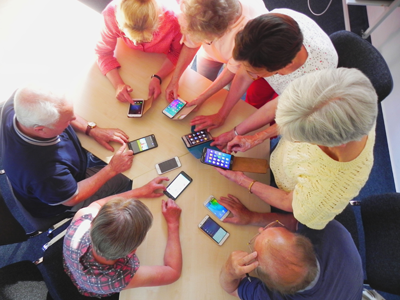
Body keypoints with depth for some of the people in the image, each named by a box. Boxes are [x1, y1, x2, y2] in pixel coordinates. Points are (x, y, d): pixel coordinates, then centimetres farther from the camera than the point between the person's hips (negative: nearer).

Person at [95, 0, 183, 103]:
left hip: (163, 57, -2)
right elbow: (103, 52, -24)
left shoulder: (173, 19, -41)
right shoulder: (111, 14, -37)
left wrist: (157, 78, -37)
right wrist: (118, 84, -39)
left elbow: (177, 53, -23)